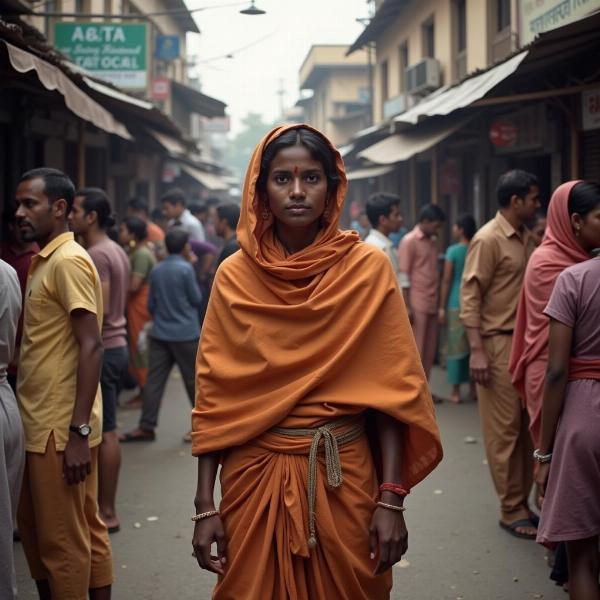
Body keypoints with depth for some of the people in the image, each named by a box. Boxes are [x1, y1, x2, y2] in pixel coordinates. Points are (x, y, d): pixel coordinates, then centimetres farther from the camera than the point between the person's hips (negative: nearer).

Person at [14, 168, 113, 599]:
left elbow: (91, 347, -20)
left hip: (61, 428, -10)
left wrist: (79, 431, -24)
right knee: (36, 530, 17)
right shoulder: (45, 261, 15)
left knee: (63, 540, 0)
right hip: (43, 423, 10)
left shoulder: (68, 261, -14)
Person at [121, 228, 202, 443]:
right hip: (185, 334, -4)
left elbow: (151, 304, 12)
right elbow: (196, 299, -3)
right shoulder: (185, 268, -12)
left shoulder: (156, 270, 6)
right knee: (194, 380, 6)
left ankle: (146, 427, 2)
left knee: (154, 380, 3)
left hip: (160, 334, 4)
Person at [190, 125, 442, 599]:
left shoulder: (368, 269, -4)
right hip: (254, 475, 1)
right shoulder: (235, 276, 0)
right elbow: (212, 396, 0)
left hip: (342, 475, -1)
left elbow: (393, 389, -5)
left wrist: (391, 500, -11)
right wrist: (205, 506, -4)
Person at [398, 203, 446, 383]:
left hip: (432, 304, 7)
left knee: (430, 351, 8)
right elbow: (403, 277, -11)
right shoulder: (409, 241, -7)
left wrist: (439, 303, 12)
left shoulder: (433, 241, 15)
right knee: (416, 350, -4)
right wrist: (407, 307, -15)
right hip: (417, 305, -7)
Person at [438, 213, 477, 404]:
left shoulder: (453, 251, -7)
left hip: (456, 304, -4)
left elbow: (446, 281, -6)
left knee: (456, 347, 1)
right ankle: (474, 387, 17)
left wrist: (442, 307, 0)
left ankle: (456, 391, 3)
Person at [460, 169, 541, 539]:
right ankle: (512, 511, 8)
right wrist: (477, 350, -18)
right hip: (499, 343, -7)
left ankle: (524, 501, 21)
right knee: (505, 429, 0)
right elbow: (470, 296, -13)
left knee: (527, 426, 11)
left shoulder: (526, 238, 11)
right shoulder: (488, 240, -12)